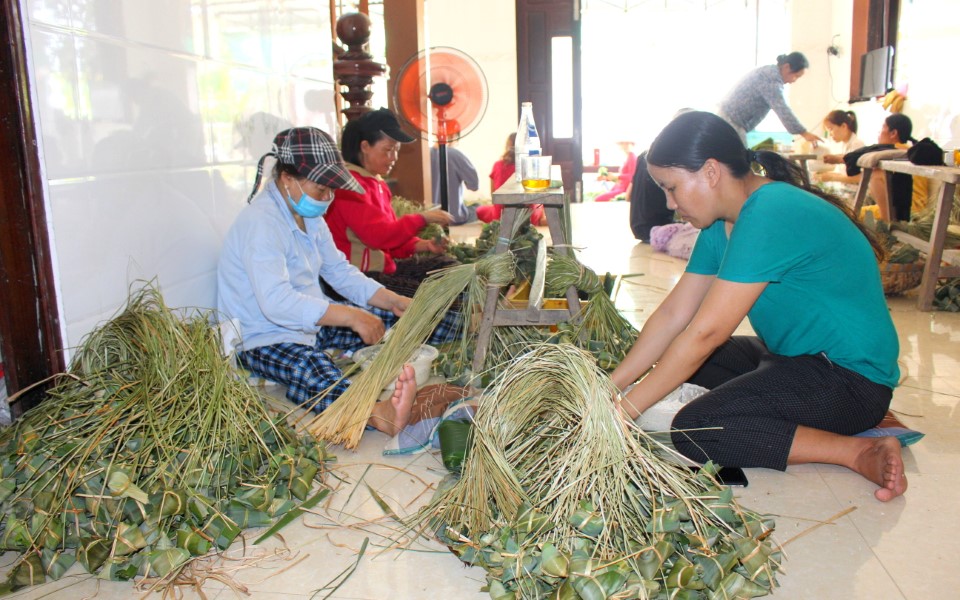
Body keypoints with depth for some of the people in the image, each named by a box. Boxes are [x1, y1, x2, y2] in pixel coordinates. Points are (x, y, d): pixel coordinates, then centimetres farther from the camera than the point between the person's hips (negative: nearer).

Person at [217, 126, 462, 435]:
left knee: (390, 318, 1)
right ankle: (379, 413, -69)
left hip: (313, 320, 10)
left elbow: (339, 270, 12)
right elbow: (277, 303, -34)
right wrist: (351, 316, -36)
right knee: (310, 365, -41)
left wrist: (391, 300, -2)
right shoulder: (260, 222, -23)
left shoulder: (309, 214, 7)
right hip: (265, 337, -10)